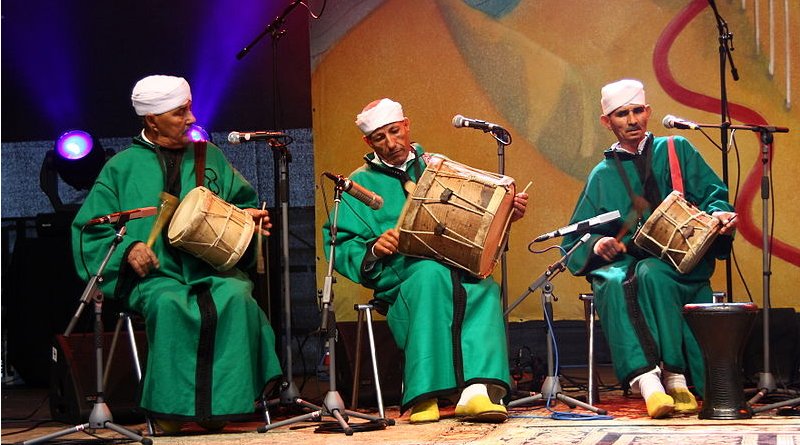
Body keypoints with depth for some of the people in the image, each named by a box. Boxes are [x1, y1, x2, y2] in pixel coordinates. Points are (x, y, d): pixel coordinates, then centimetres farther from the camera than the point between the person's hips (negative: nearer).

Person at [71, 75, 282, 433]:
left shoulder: (210, 157, 19)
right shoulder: (123, 167, 11)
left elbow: (244, 202, 24)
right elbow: (90, 227, 9)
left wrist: (250, 217, 0)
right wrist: (127, 248, -10)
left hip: (213, 269, 2)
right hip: (155, 275, -2)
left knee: (235, 298, -33)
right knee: (169, 304, -38)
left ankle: (220, 403, -29)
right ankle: (171, 409, -31)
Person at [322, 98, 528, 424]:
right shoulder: (361, 183, 18)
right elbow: (341, 246, 8)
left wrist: (508, 212, 3)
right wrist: (374, 250, -12)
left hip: (460, 266, 2)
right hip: (401, 272, -2)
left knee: (484, 287, -34)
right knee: (431, 273, -39)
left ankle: (478, 390, -52)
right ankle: (424, 394, -43)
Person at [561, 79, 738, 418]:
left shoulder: (676, 150, 18)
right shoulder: (602, 175, 22)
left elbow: (712, 193, 9)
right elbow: (575, 237, 17)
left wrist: (718, 213, -15)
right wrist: (597, 244, -6)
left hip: (679, 261, -1)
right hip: (622, 260, 1)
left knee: (651, 275, -38)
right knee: (615, 285, -36)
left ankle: (676, 380, -39)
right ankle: (649, 386, -51)